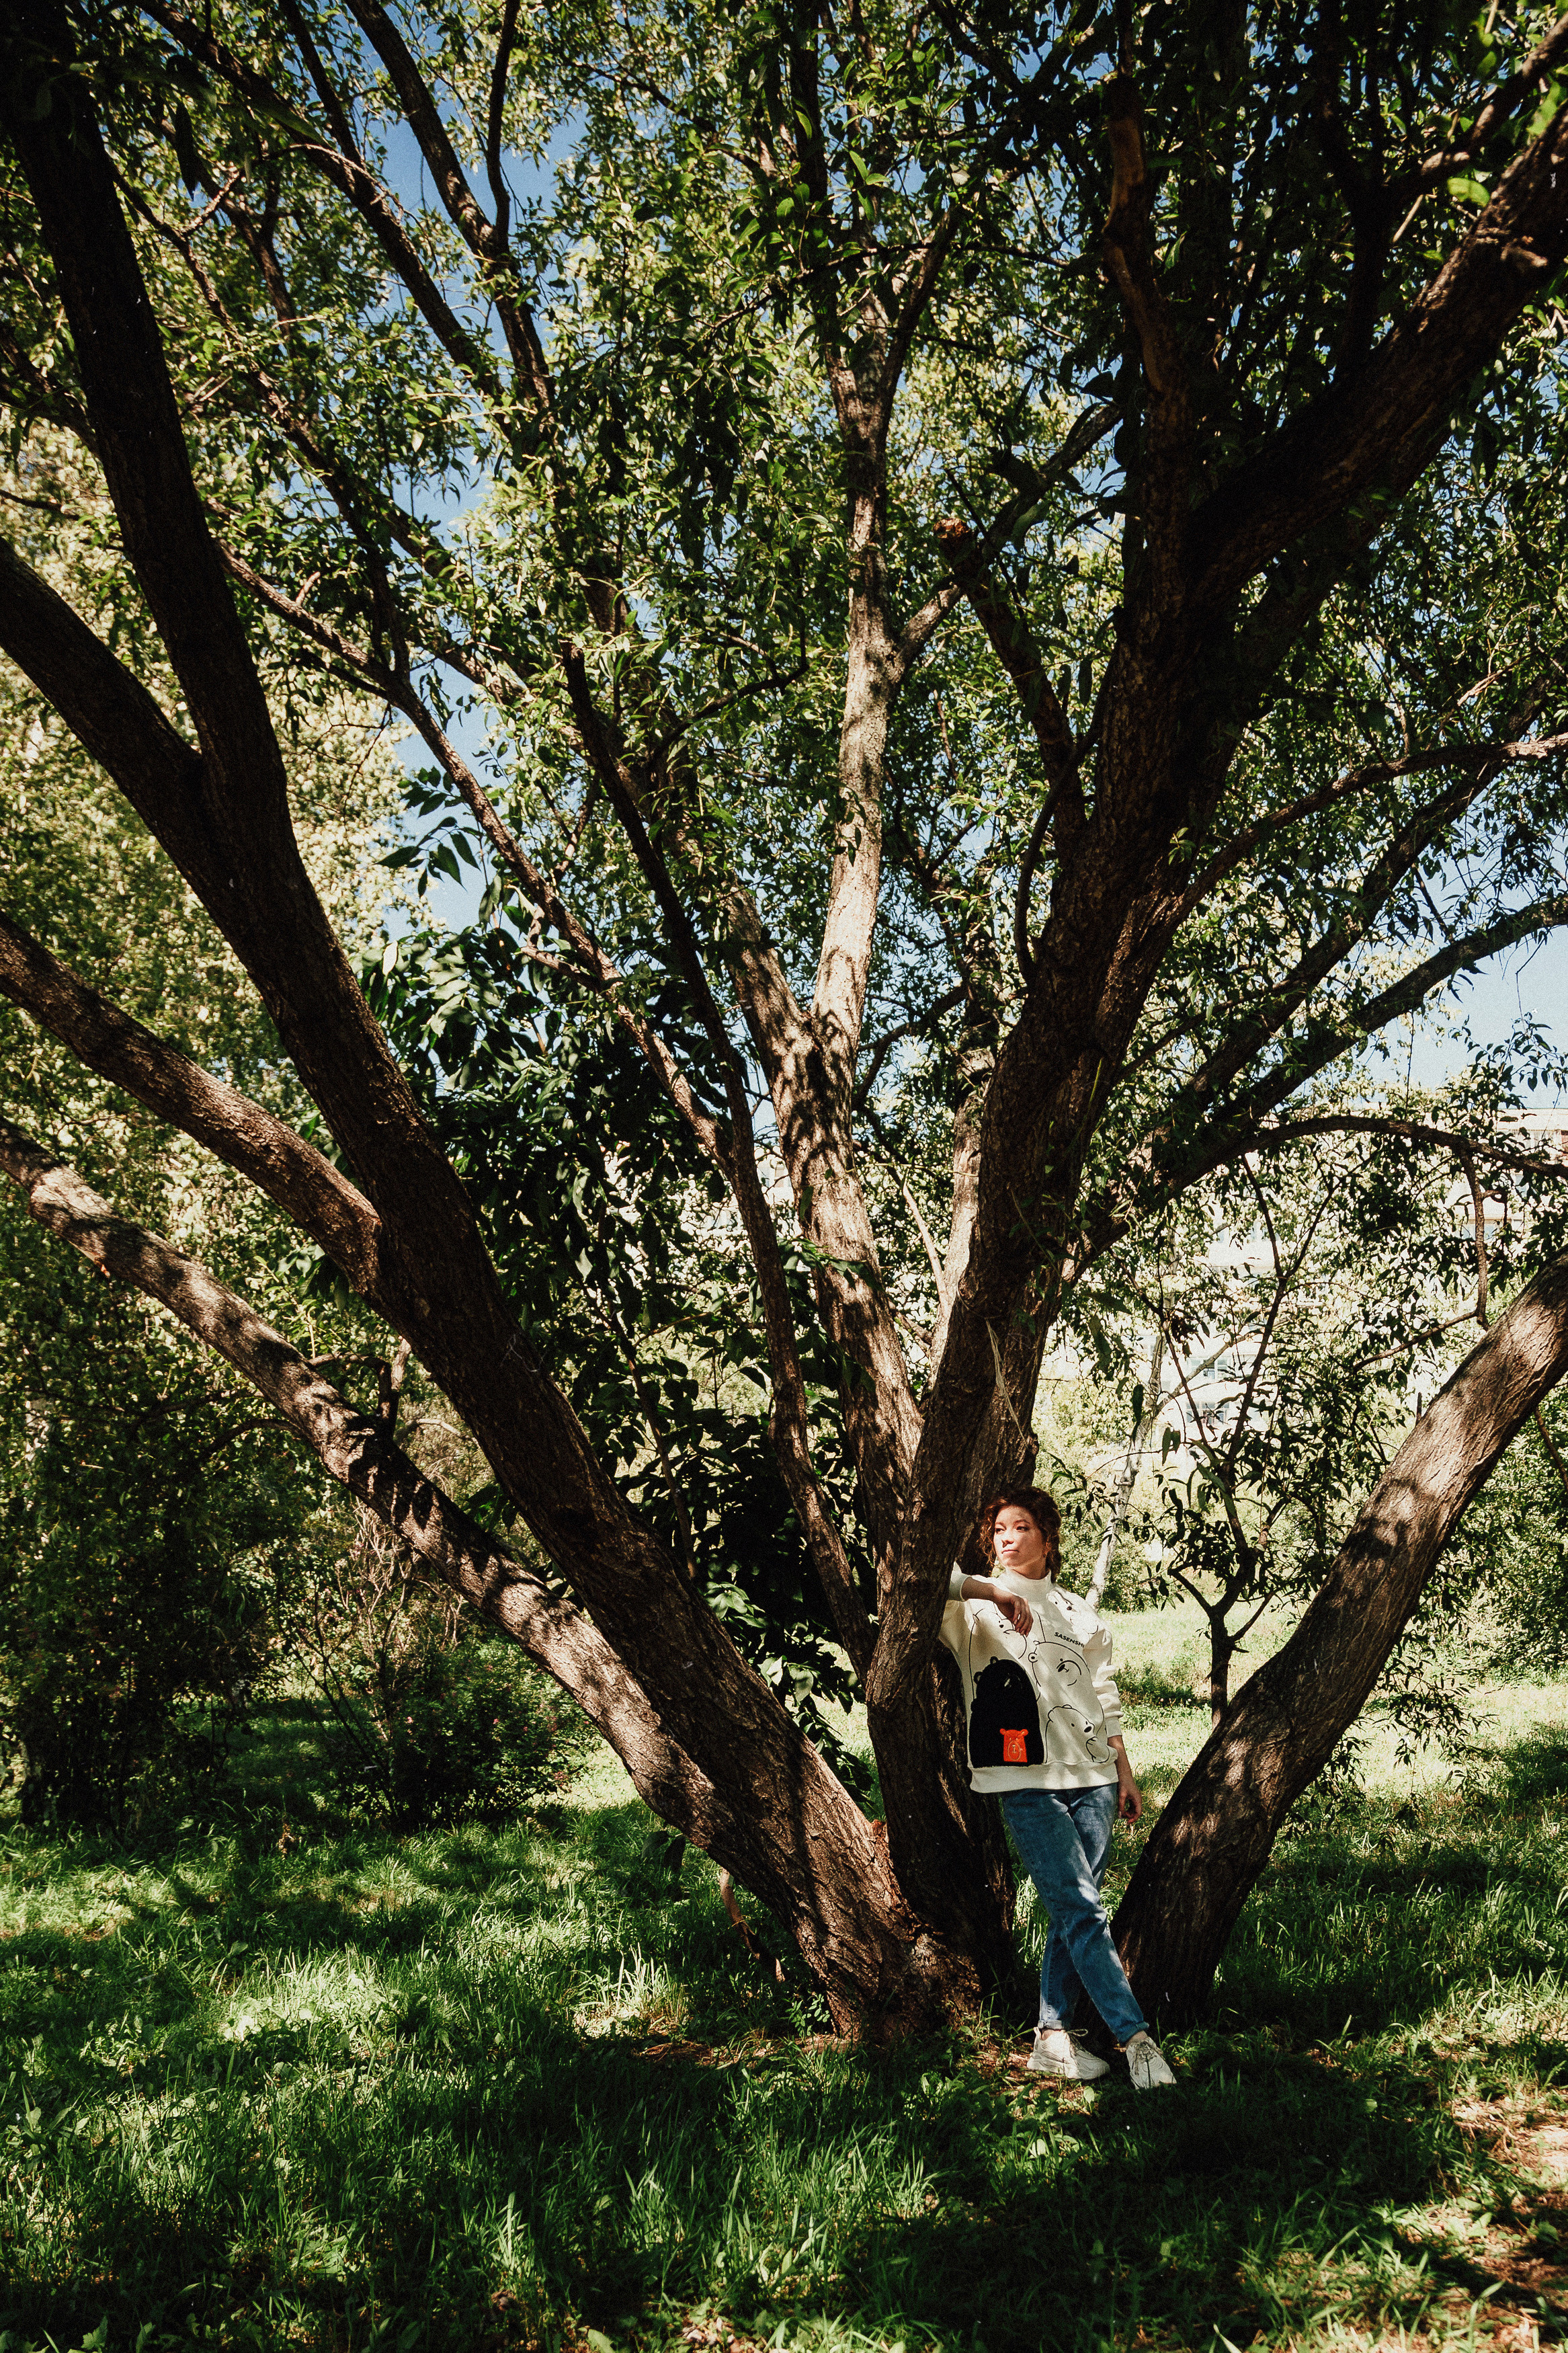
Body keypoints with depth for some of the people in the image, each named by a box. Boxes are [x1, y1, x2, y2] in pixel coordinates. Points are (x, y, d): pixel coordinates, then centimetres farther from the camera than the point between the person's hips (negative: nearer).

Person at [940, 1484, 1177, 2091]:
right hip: (1027, 1782, -5)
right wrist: (990, 1589, -19)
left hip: (1091, 1776, 5)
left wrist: (1125, 1774, 17)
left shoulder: (1077, 1612, 18)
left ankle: (1052, 2038, 13)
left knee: (1074, 1914, 4)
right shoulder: (976, 1606, 3)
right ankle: (1136, 2038, -4)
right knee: (1082, 1910, -9)